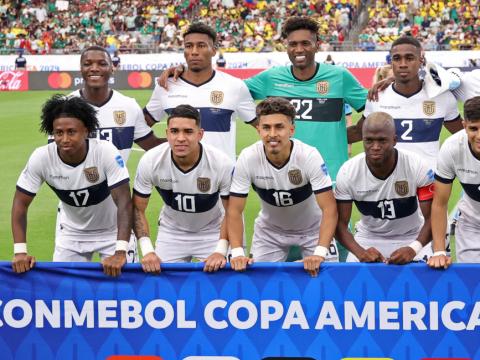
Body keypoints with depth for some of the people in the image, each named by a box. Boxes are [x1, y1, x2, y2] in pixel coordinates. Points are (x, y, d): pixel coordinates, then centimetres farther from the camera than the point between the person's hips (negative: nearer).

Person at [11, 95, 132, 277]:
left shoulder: (107, 152, -29)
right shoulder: (41, 158, -23)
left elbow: (124, 202, -32)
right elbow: (21, 203, -14)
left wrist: (120, 252, -43)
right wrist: (20, 251, -24)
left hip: (111, 231, -2)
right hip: (71, 234, 2)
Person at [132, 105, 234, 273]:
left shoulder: (222, 163, -26)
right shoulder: (150, 161, -24)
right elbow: (138, 209, -12)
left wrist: (221, 251, -25)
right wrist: (147, 251, -23)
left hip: (211, 232, -1)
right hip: (171, 232, 1)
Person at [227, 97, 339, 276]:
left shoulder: (310, 156, -28)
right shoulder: (247, 159, -24)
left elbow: (329, 209, -28)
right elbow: (234, 210, -17)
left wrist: (320, 252, -40)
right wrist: (237, 253, -31)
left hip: (312, 228, -1)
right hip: (269, 231, 1)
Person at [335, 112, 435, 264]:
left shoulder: (417, 167, -22)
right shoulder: (348, 173, -18)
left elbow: (432, 218, -17)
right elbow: (340, 223, -14)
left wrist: (413, 249, -35)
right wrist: (360, 252, -32)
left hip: (411, 238, -1)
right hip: (368, 238, 1)